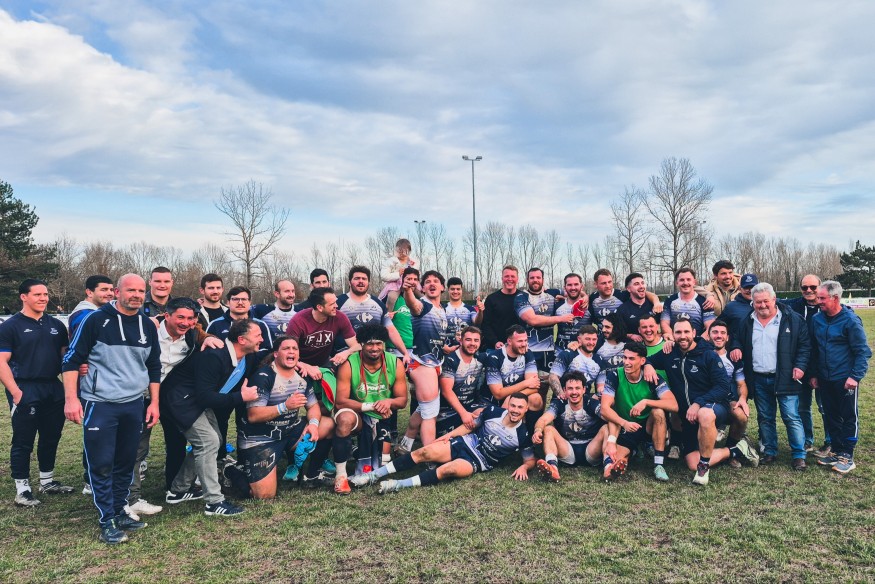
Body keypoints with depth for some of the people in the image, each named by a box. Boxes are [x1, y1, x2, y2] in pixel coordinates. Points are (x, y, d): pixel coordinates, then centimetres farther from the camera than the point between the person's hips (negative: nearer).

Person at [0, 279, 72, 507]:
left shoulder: (56, 325, 11)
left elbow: (65, 355, 17)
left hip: (53, 390, 5)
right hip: (26, 392, -5)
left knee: (51, 437, 14)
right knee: (23, 442, 2)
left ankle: (47, 481, 28)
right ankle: (22, 489, 12)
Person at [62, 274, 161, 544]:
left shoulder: (148, 326, 6)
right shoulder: (96, 320, -8)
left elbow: (154, 367, 14)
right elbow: (72, 360, -6)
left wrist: (154, 403, 10)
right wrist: (71, 399, -13)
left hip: (134, 406, 5)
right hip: (99, 405, -4)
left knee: (126, 462, 12)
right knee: (101, 464, 0)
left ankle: (119, 512, 27)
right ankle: (107, 522, 12)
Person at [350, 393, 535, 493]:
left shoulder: (523, 435, -9)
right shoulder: (493, 412, -3)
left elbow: (530, 459, 2)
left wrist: (523, 467, -21)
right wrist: (448, 435, 4)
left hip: (479, 462, -3)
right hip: (466, 443, 3)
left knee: (449, 469, -35)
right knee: (425, 452, -18)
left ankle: (400, 485, -35)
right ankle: (374, 475, -16)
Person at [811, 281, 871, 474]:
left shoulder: (850, 321, -13)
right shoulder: (817, 320, 3)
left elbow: (863, 351, -10)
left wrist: (855, 376, -16)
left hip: (845, 380, -5)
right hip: (824, 379, 6)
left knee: (849, 418, 5)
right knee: (831, 417, 14)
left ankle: (847, 457, 13)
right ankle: (837, 451, 26)